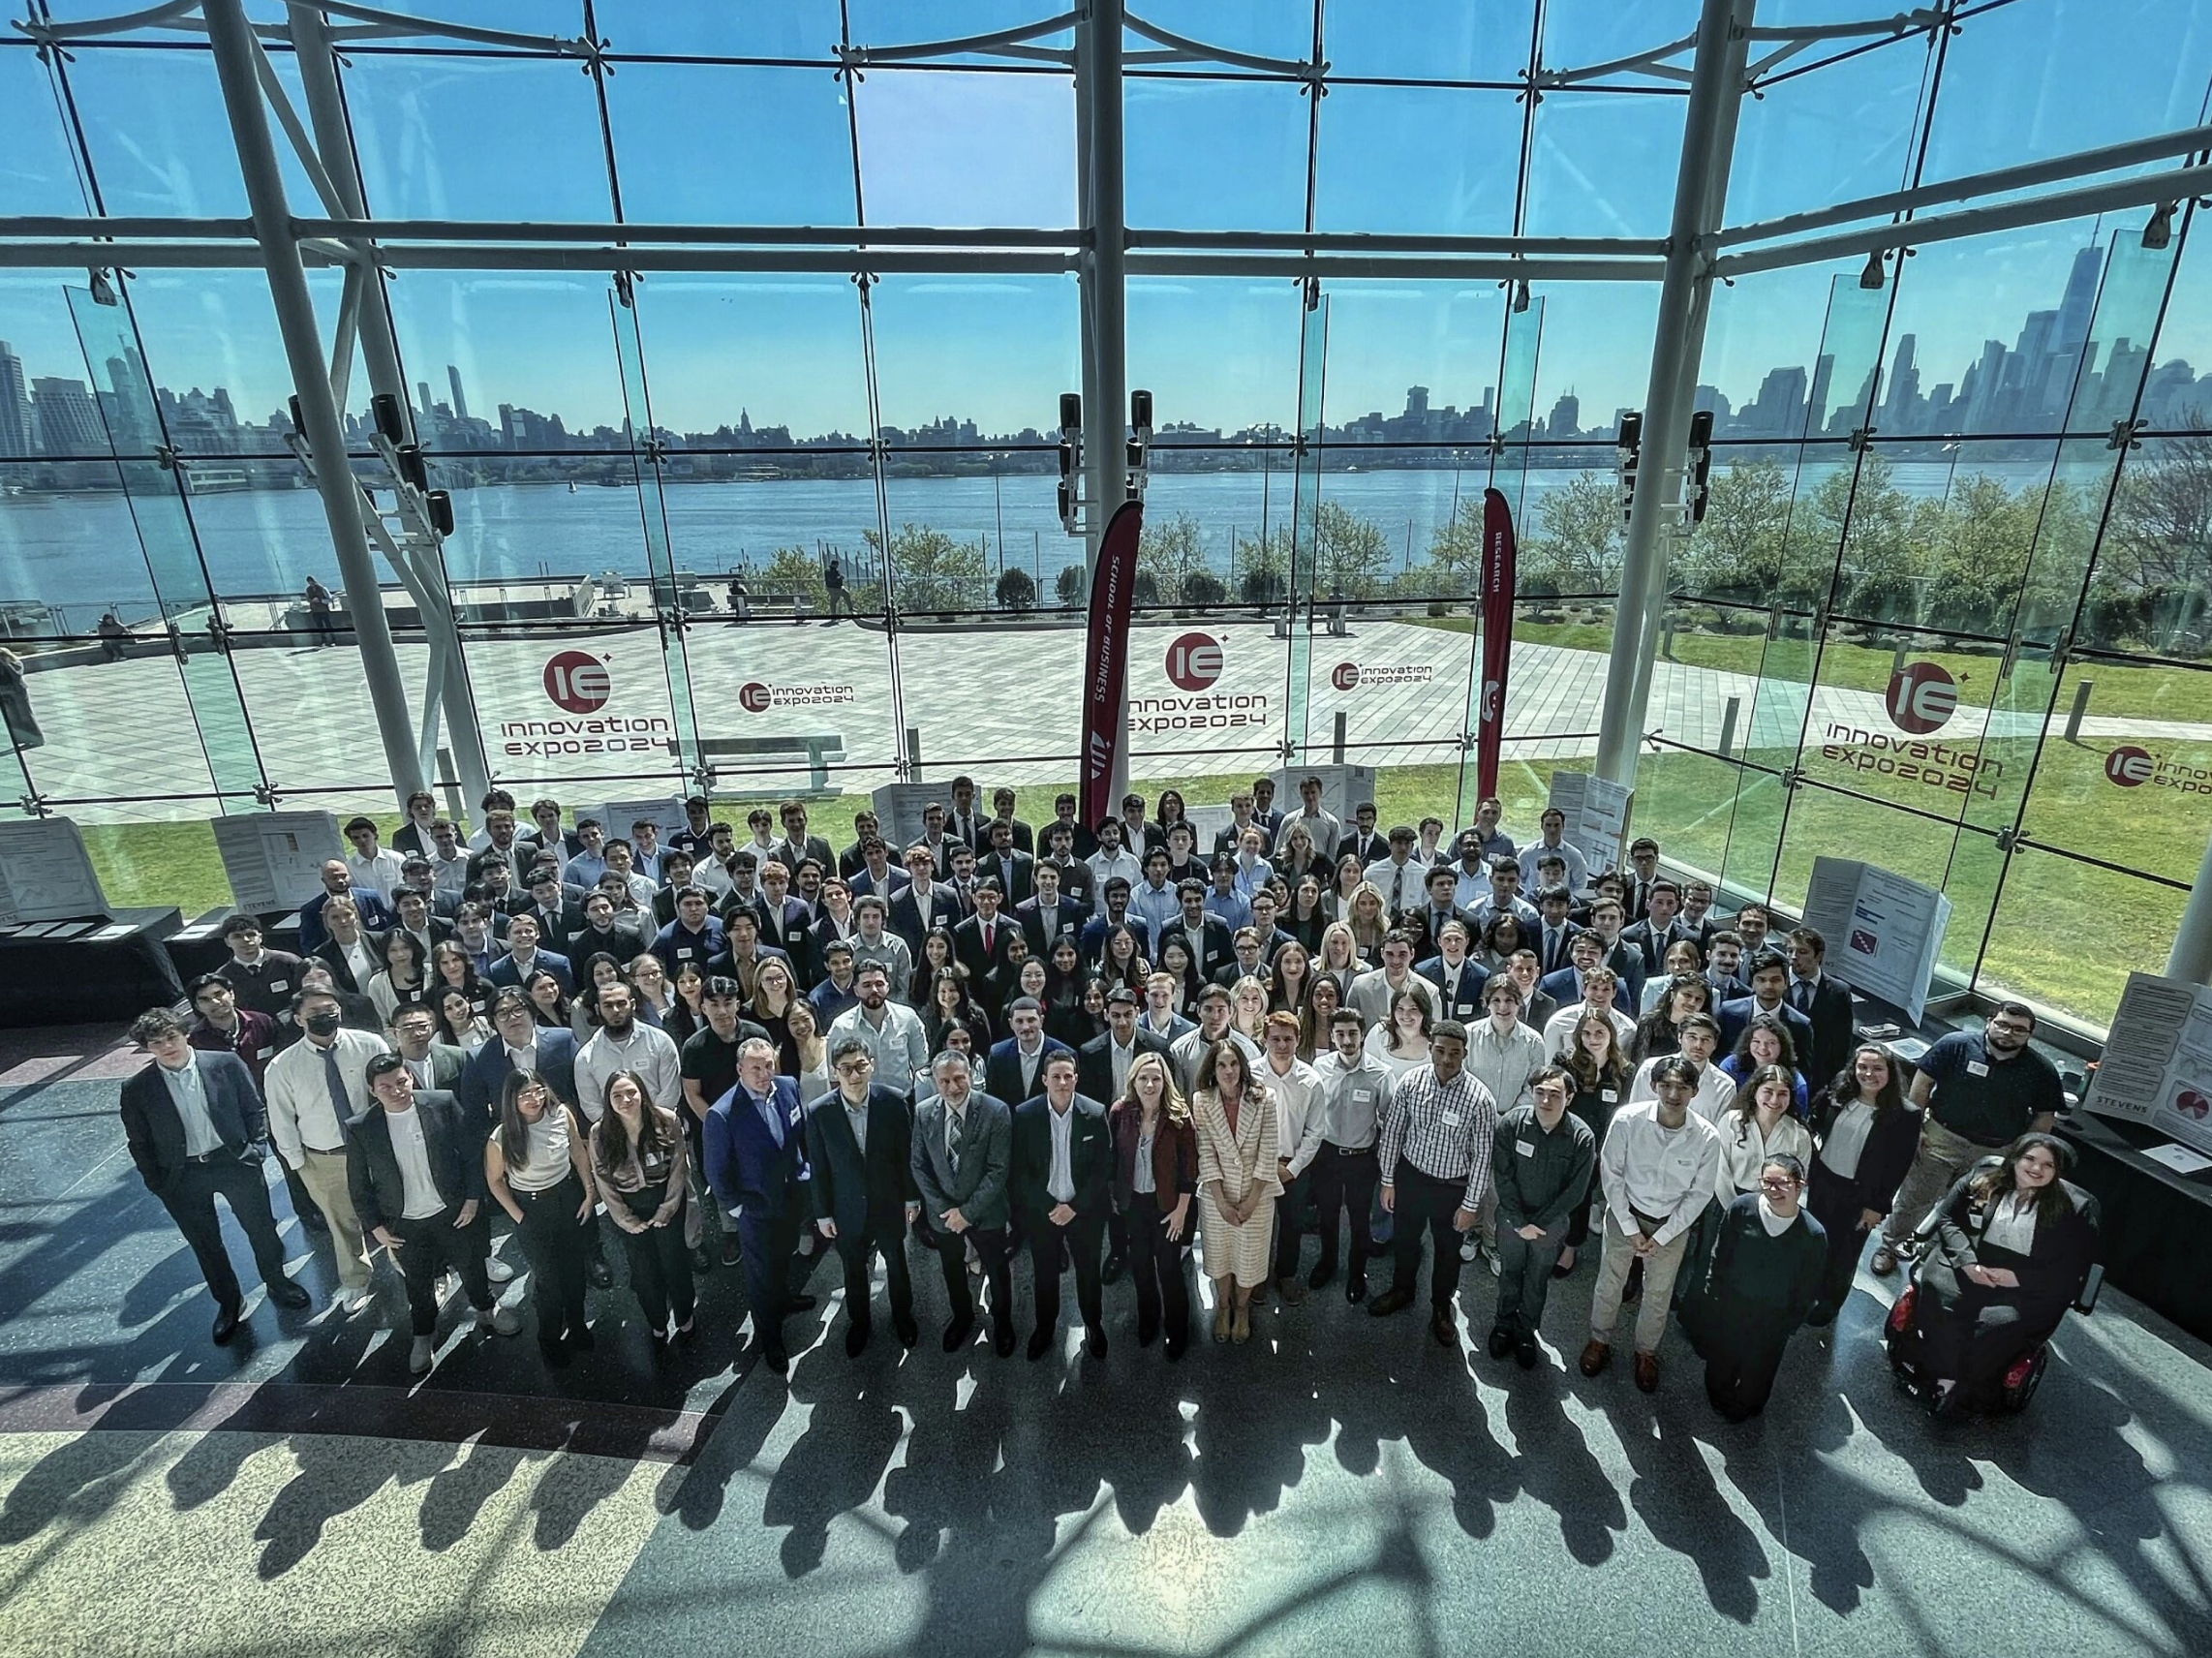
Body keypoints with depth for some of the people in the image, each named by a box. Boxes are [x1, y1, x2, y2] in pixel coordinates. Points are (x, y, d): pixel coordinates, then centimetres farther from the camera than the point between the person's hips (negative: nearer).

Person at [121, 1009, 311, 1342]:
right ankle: (228, 1302, 35)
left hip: (234, 1161, 0)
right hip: (181, 1177, 1)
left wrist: (254, 1150, -5)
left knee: (261, 1228, 13)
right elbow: (139, 1142, 1)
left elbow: (254, 1108, -1)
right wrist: (157, 1183, 0)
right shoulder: (137, 1089, -8)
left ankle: (277, 1285, 36)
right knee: (205, 1244, 14)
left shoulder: (226, 1064, -10)